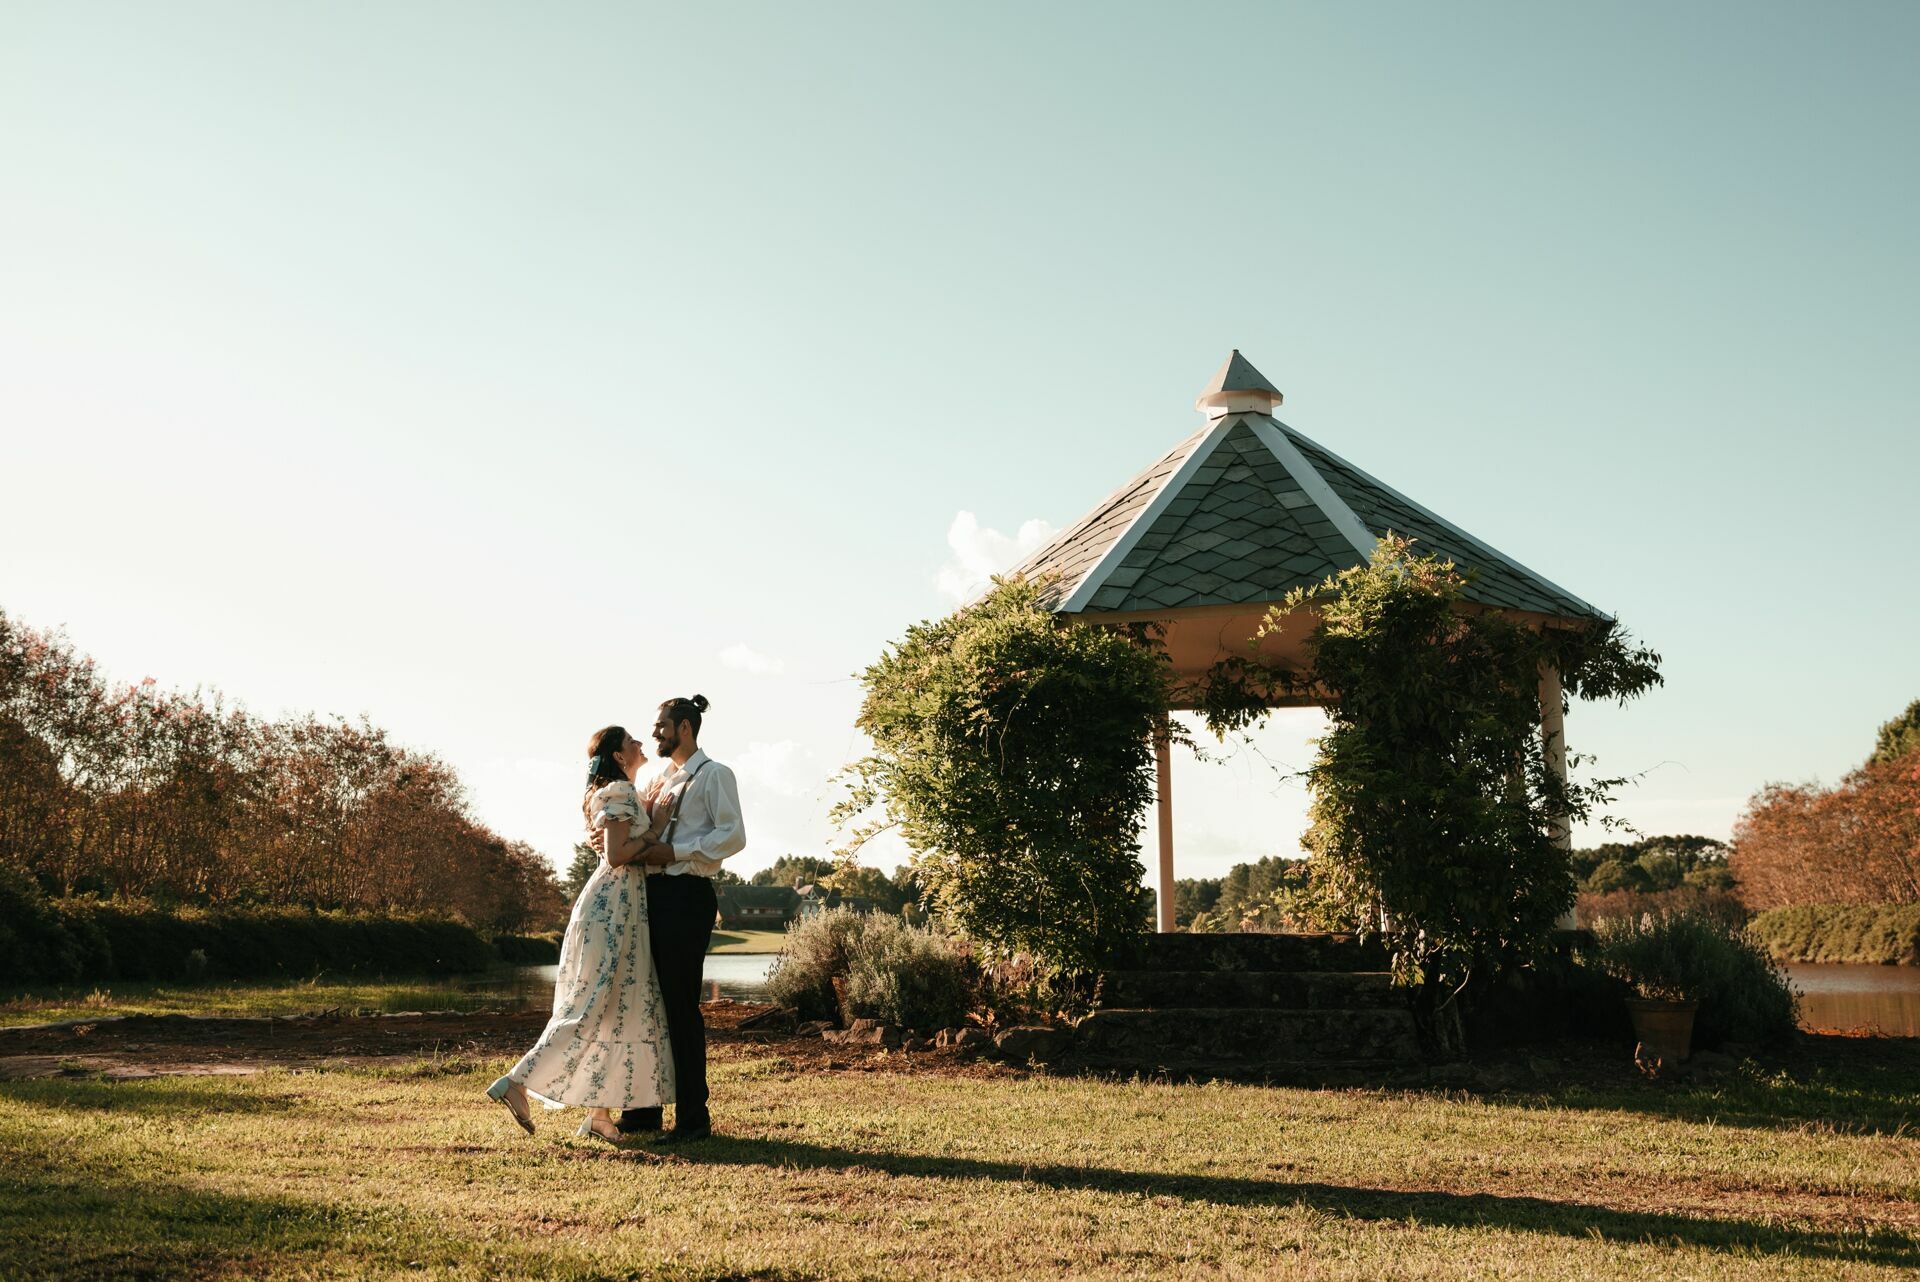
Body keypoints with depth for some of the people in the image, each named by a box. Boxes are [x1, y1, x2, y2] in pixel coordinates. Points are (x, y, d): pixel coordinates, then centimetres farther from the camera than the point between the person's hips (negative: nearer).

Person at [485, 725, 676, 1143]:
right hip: (614, 905, -10)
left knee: (619, 1009, 7)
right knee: (594, 1007, -10)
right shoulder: (621, 793, -11)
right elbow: (616, 855, -20)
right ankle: (516, 1083, -8)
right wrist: (650, 836, -9)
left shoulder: (620, 794, 19)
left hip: (621, 906, 10)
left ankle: (600, 1113, 7)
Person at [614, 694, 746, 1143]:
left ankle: (694, 1117, 0)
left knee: (680, 1006, -7)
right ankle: (645, 1109, 17)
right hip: (653, 892, 8)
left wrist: (674, 852, -18)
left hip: (687, 896, -8)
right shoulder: (662, 778, 21)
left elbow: (733, 836, -15)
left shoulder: (713, 775, -3)